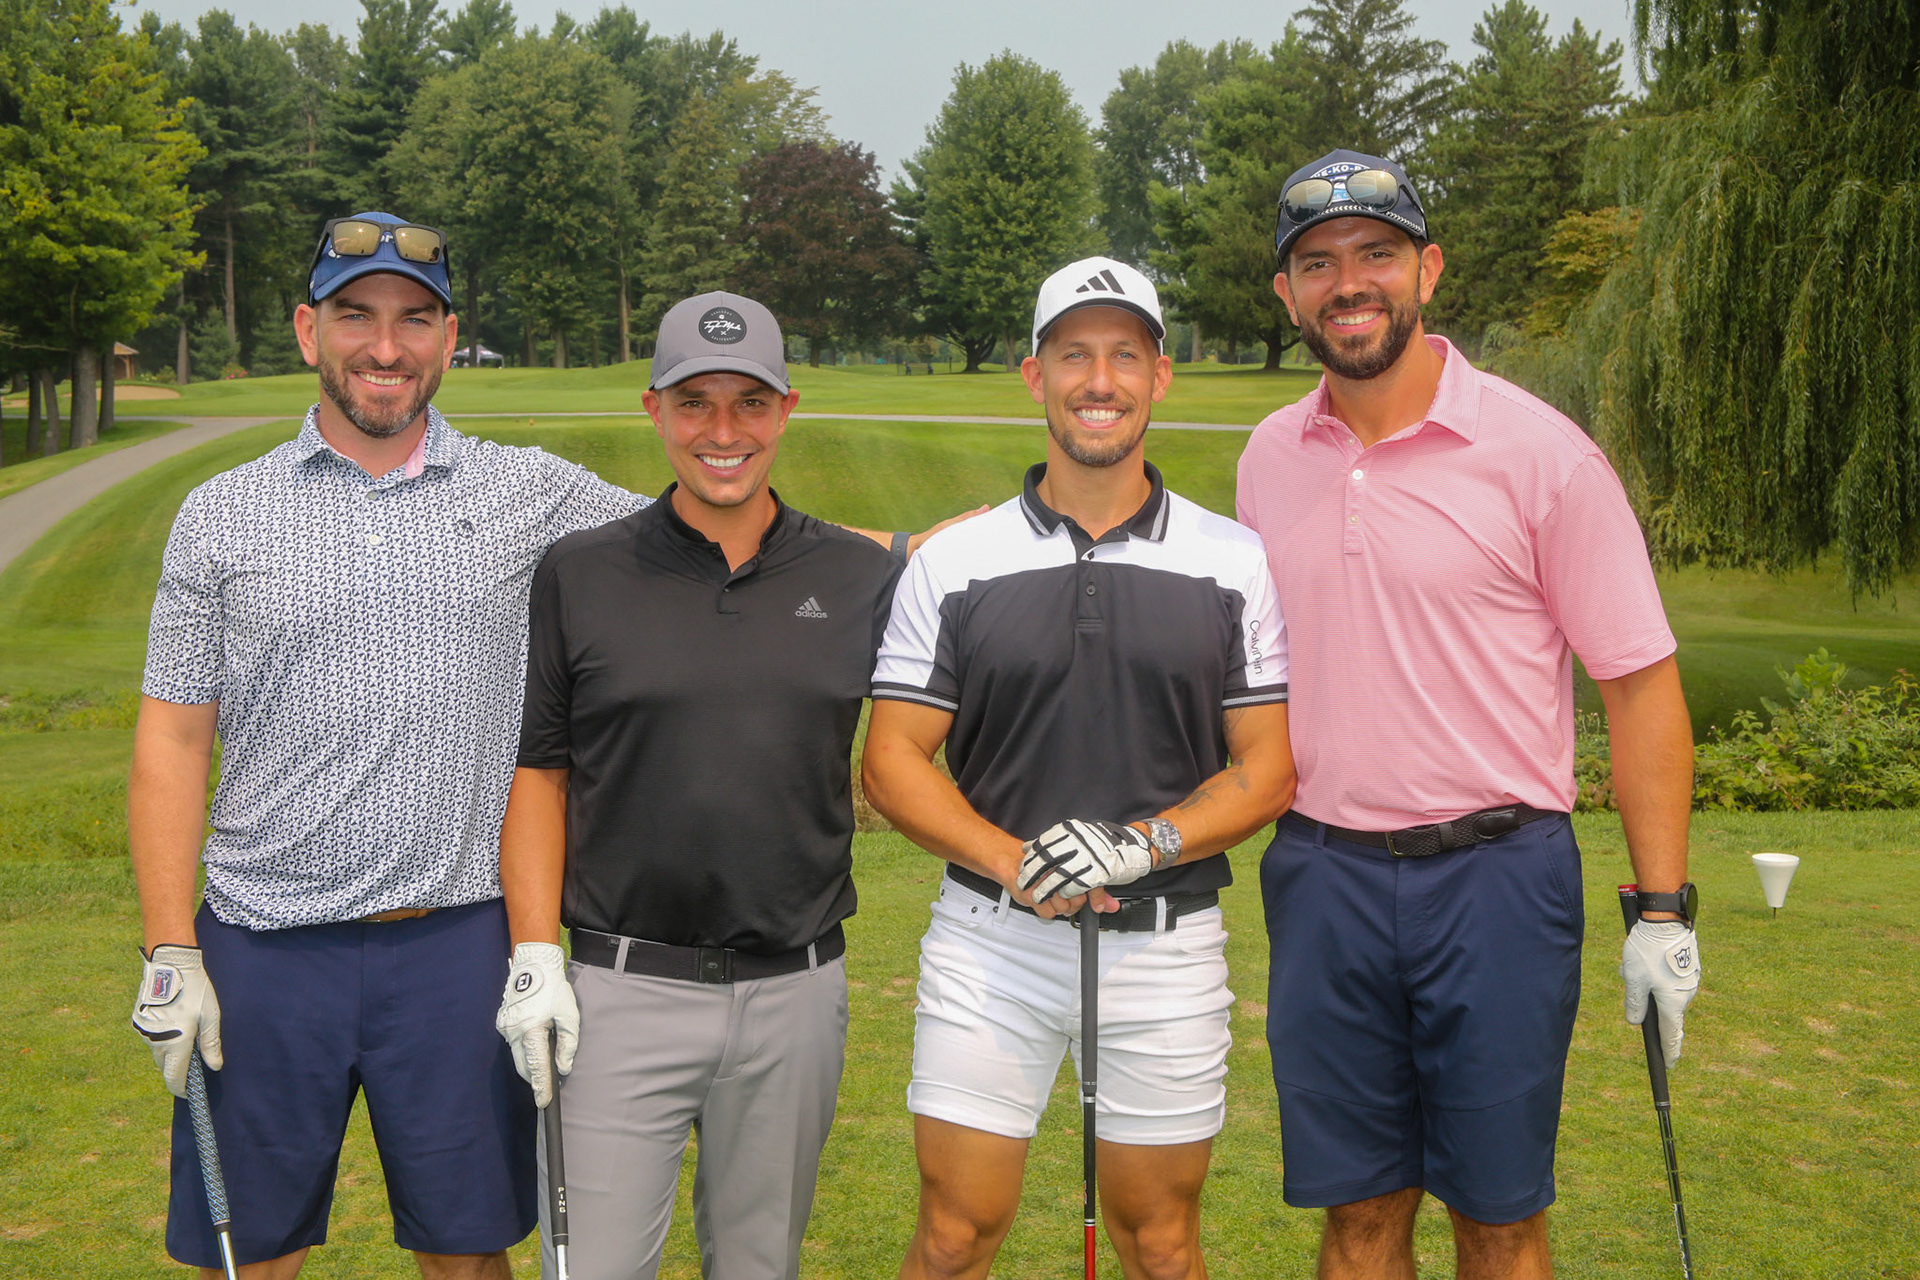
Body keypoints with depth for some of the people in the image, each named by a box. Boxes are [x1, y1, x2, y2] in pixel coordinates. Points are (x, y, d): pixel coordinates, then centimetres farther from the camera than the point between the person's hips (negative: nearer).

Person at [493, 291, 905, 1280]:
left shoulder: (863, 578, 4)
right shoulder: (578, 576, 0)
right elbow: (537, 773, 2)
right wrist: (534, 958, -5)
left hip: (797, 993, 2)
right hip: (623, 993, -1)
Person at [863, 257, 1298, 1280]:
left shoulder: (1238, 563, 2)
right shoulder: (953, 563, 2)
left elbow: (1268, 766, 1)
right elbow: (893, 758, 0)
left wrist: (1137, 844, -15)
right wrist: (1013, 863, -16)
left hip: (1168, 946, 0)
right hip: (990, 941, 0)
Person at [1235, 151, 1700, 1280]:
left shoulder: (1539, 450, -8)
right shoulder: (1270, 458, 7)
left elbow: (1642, 683, -6)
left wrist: (1663, 910, -9)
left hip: (1496, 877, -3)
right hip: (1321, 877, 4)